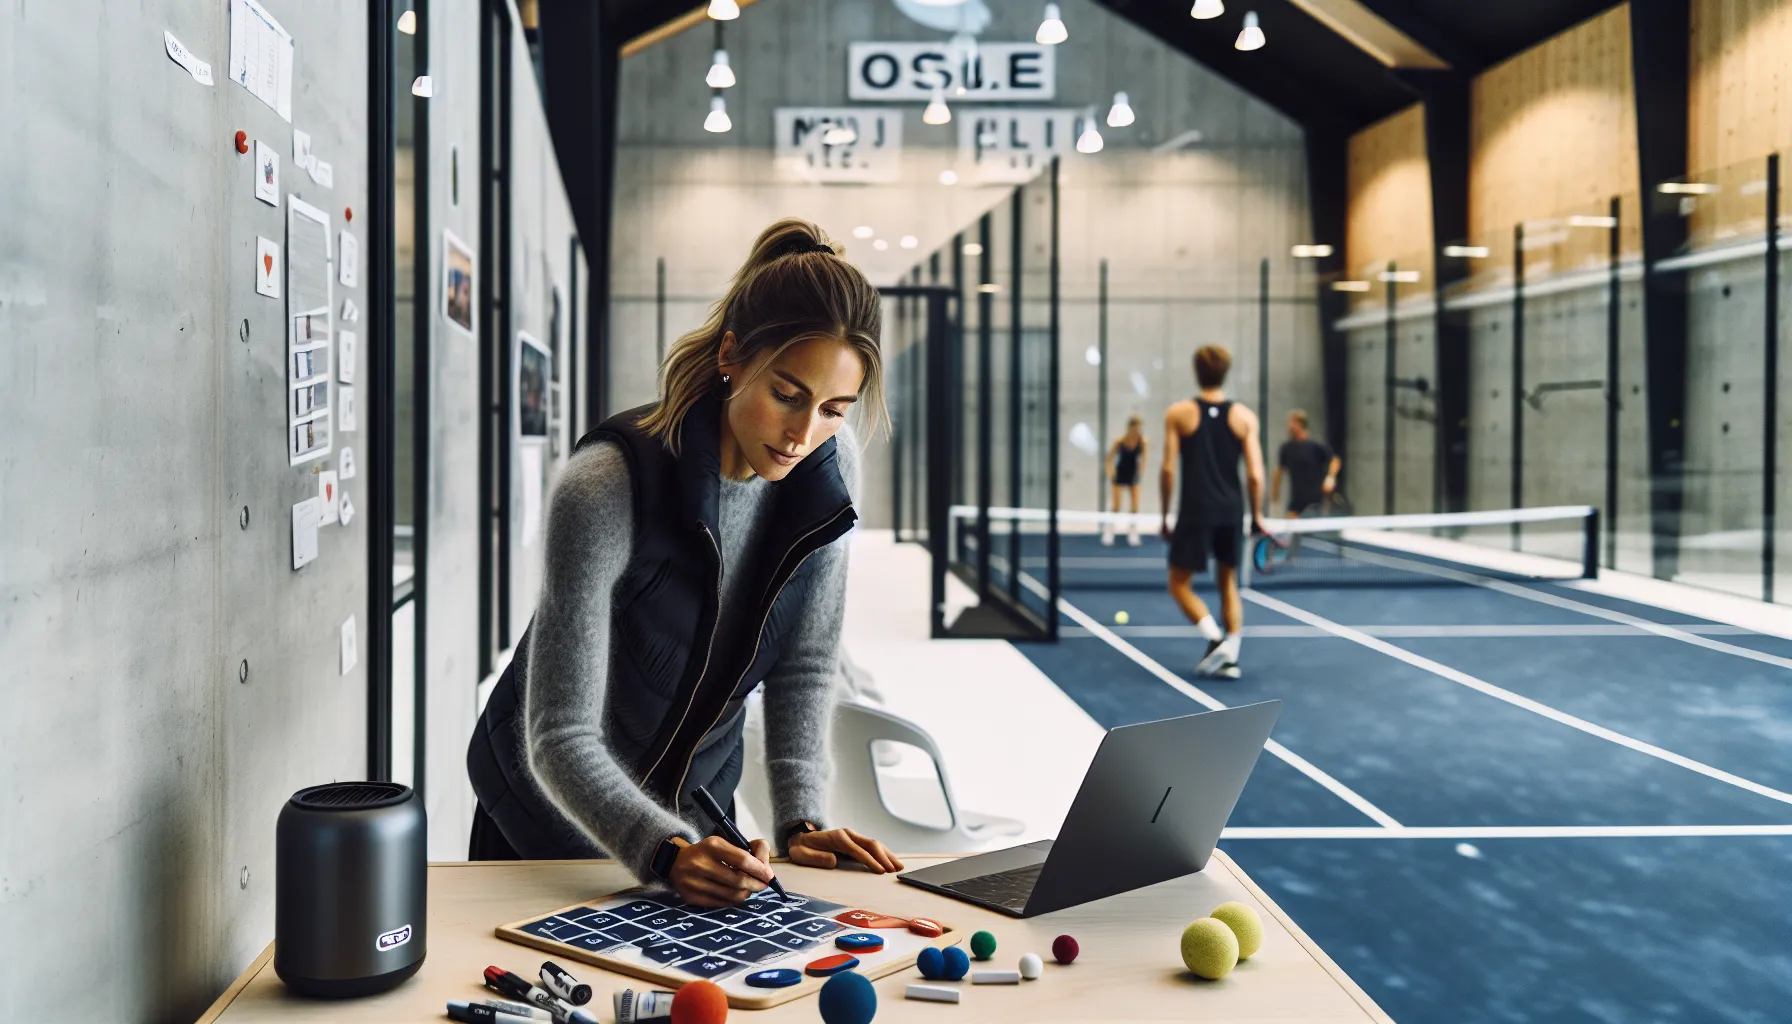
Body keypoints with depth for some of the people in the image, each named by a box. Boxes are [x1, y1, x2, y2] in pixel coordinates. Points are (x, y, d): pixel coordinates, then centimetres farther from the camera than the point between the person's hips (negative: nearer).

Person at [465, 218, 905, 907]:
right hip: (557, 818, -4)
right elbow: (562, 739, -31)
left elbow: (806, 663, -5)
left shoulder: (830, 469, -15)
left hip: (699, 805, 4)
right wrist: (667, 853, -44)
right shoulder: (605, 487, -31)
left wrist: (799, 822, -14)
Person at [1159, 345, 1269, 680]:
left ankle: (1216, 639, -13)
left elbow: (1169, 469, -6)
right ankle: (1230, 658, 11)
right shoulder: (1244, 416, 1)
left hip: (1195, 511, -3)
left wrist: (1165, 515, 3)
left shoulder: (1179, 413, -3)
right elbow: (1255, 474, -4)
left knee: (1179, 583, 8)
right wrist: (1257, 515, 9)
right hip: (1232, 512, 3)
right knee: (1228, 582, 18)